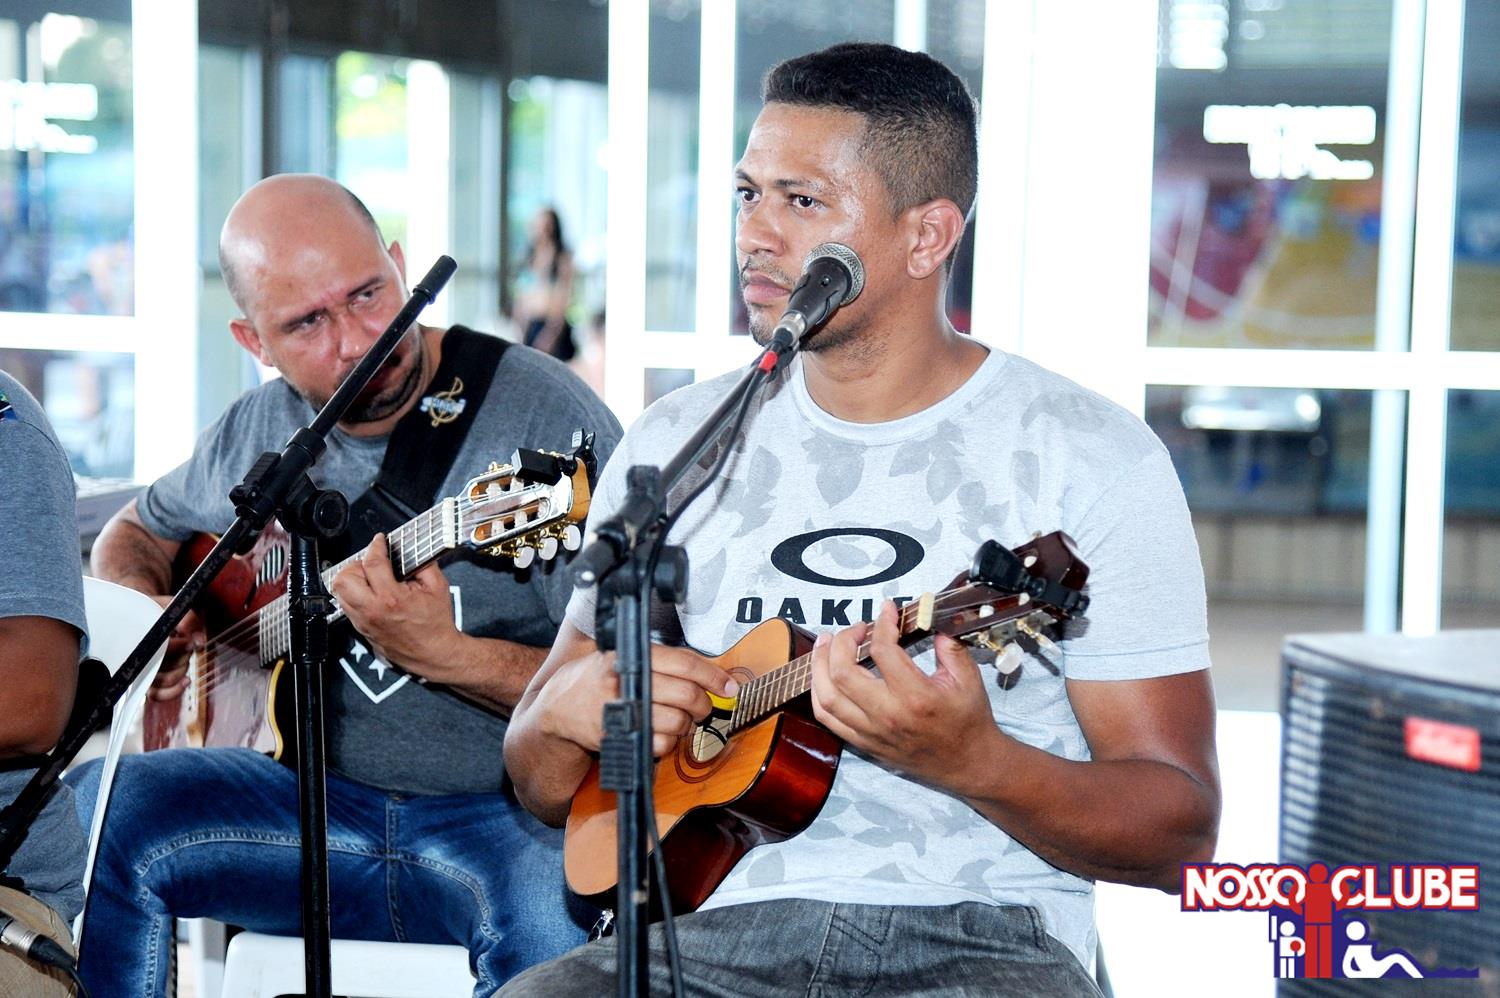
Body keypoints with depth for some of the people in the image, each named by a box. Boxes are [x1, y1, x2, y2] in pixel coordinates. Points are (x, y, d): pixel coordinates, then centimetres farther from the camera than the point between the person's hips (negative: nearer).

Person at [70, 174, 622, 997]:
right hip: (325, 798, 5)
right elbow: (134, 533, 29)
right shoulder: (259, 432, 8)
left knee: (555, 918, -39)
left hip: (518, 810, -5)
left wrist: (438, 652, -28)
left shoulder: (543, 416, -11)